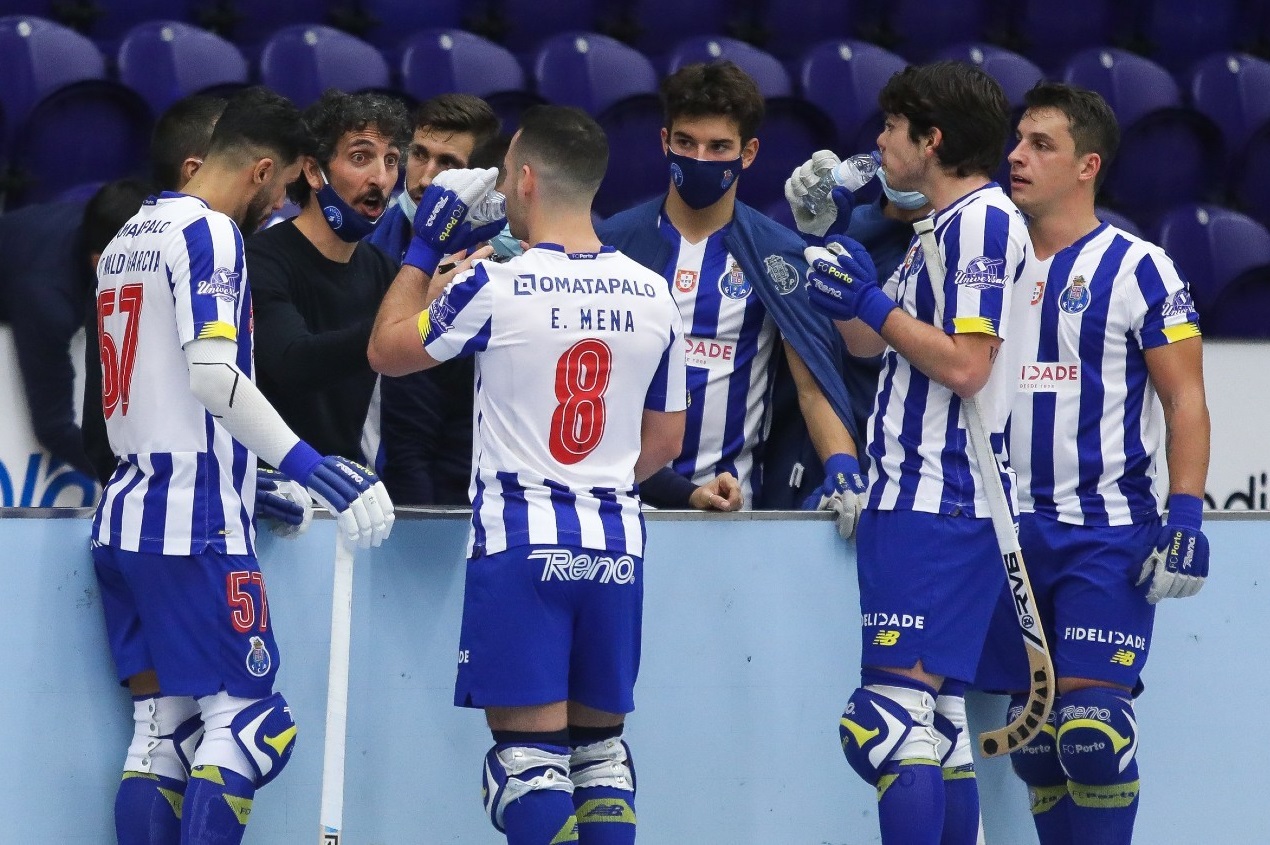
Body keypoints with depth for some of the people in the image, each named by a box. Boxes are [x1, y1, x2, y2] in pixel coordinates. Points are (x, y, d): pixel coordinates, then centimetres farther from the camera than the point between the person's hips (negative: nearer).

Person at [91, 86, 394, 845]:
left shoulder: (131, 237, 18)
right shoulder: (209, 234, -10)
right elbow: (213, 375, -24)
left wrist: (251, 489, 27)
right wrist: (311, 468, -26)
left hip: (126, 517, 9)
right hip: (194, 525, -9)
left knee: (161, 726, 8)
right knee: (249, 722, -7)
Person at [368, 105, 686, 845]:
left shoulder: (496, 287, -10)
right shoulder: (653, 296, 4)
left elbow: (387, 352, 6)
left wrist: (425, 247, 15)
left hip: (519, 540, -4)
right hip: (615, 546, 4)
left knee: (531, 746, -3)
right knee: (600, 738, 15)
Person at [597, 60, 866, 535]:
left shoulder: (779, 255, 4)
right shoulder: (613, 242, 6)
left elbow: (813, 383, -2)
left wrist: (841, 465, -20)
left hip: (736, 497, 0)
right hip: (626, 494, 1)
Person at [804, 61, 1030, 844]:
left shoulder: (984, 221, -12)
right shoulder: (945, 226, 19)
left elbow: (964, 365, -20)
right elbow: (870, 346, 24)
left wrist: (874, 303, -11)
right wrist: (847, 293, 6)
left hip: (938, 508, -11)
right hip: (914, 499, 11)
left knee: (896, 714, -16)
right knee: (940, 726, 12)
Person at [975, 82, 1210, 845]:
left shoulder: (1137, 268, -4)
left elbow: (1186, 401, -4)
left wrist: (1186, 517, -14)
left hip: (1109, 532, -5)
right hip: (1010, 532, 6)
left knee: (1090, 724, -14)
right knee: (1032, 736, 6)